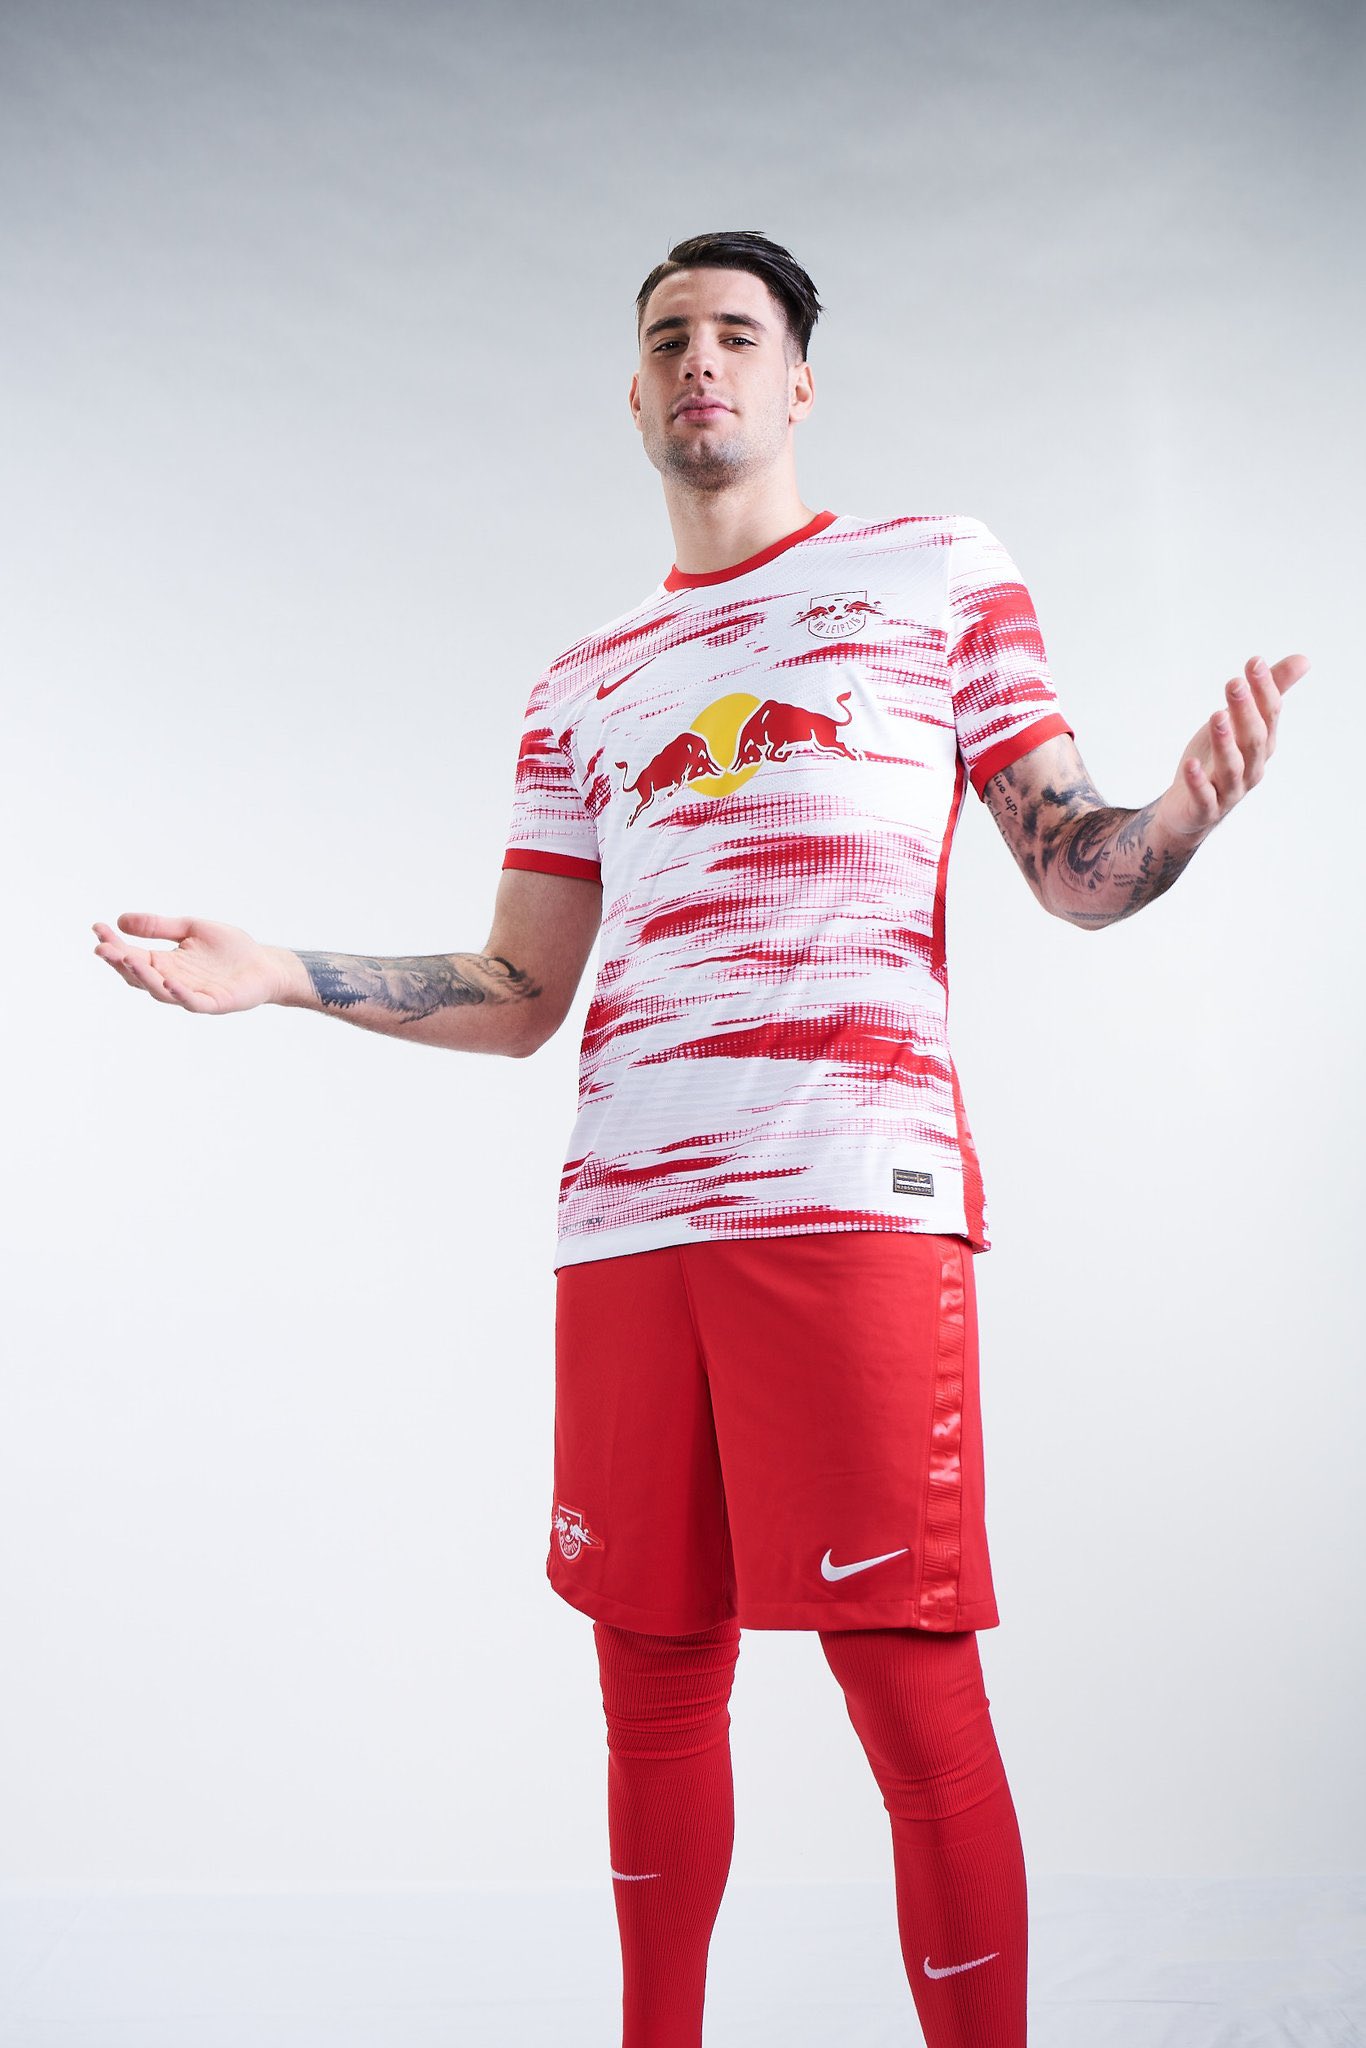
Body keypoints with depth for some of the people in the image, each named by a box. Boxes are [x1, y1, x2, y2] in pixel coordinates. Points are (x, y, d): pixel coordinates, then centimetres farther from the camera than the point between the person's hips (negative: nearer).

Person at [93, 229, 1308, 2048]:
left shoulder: (940, 571, 12)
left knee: (911, 1687, -5)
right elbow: (518, 996, 19)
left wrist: (1186, 813, -16)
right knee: (654, 1679, 11)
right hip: (624, 1215, 5)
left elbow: (1080, 874, 7)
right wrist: (273, 972, 9)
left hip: (852, 1195, -4)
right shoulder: (584, 687, 22)